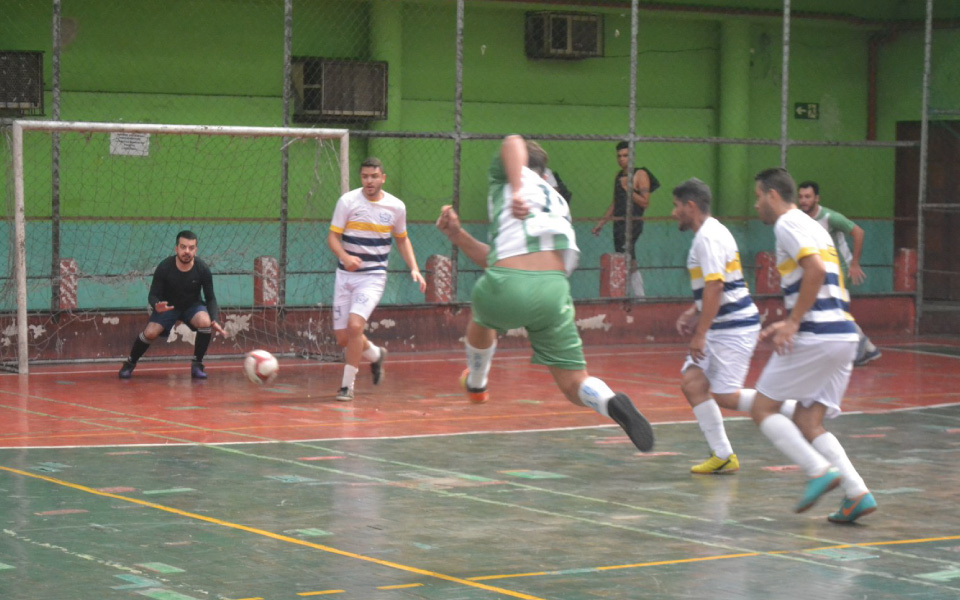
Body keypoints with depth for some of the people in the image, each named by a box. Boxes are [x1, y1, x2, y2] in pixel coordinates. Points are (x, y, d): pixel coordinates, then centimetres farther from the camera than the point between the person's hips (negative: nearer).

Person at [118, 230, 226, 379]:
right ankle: (130, 363, 8)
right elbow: (153, 295, -14)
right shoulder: (164, 267, -23)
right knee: (150, 333, -22)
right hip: (168, 306, 0)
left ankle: (197, 365, -11)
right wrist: (156, 306, -40)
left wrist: (214, 321, -27)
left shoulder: (203, 269, -21)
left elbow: (210, 298, -9)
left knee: (205, 322, -31)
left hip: (193, 305, 0)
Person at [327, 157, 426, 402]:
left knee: (354, 325, -24)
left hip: (373, 276, -1)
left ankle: (347, 385, -9)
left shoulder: (396, 206, 0)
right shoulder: (348, 201, -6)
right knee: (342, 338, 2)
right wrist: (344, 256, -29)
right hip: (346, 275, 1)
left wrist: (414, 269, 3)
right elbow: (333, 237, -8)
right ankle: (375, 355, 36)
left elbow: (402, 239, 16)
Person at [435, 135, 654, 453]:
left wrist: (516, 191, -13)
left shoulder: (509, 175, 17)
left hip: (507, 287, -4)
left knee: (481, 318, 35)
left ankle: (475, 385, 57)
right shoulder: (558, 203, 33)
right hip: (553, 288, 4)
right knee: (574, 386, 4)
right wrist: (457, 235, 31)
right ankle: (612, 403, -29)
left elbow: (513, 142, -7)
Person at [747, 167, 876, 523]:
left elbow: (815, 269, -21)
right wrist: (789, 324, 24)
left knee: (763, 409, 1)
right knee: (807, 425, 10)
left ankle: (820, 470, -13)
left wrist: (792, 323, -18)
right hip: (844, 334, 9)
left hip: (816, 336, -9)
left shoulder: (787, 224, -4)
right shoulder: (811, 226, 24)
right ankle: (857, 493, -5)